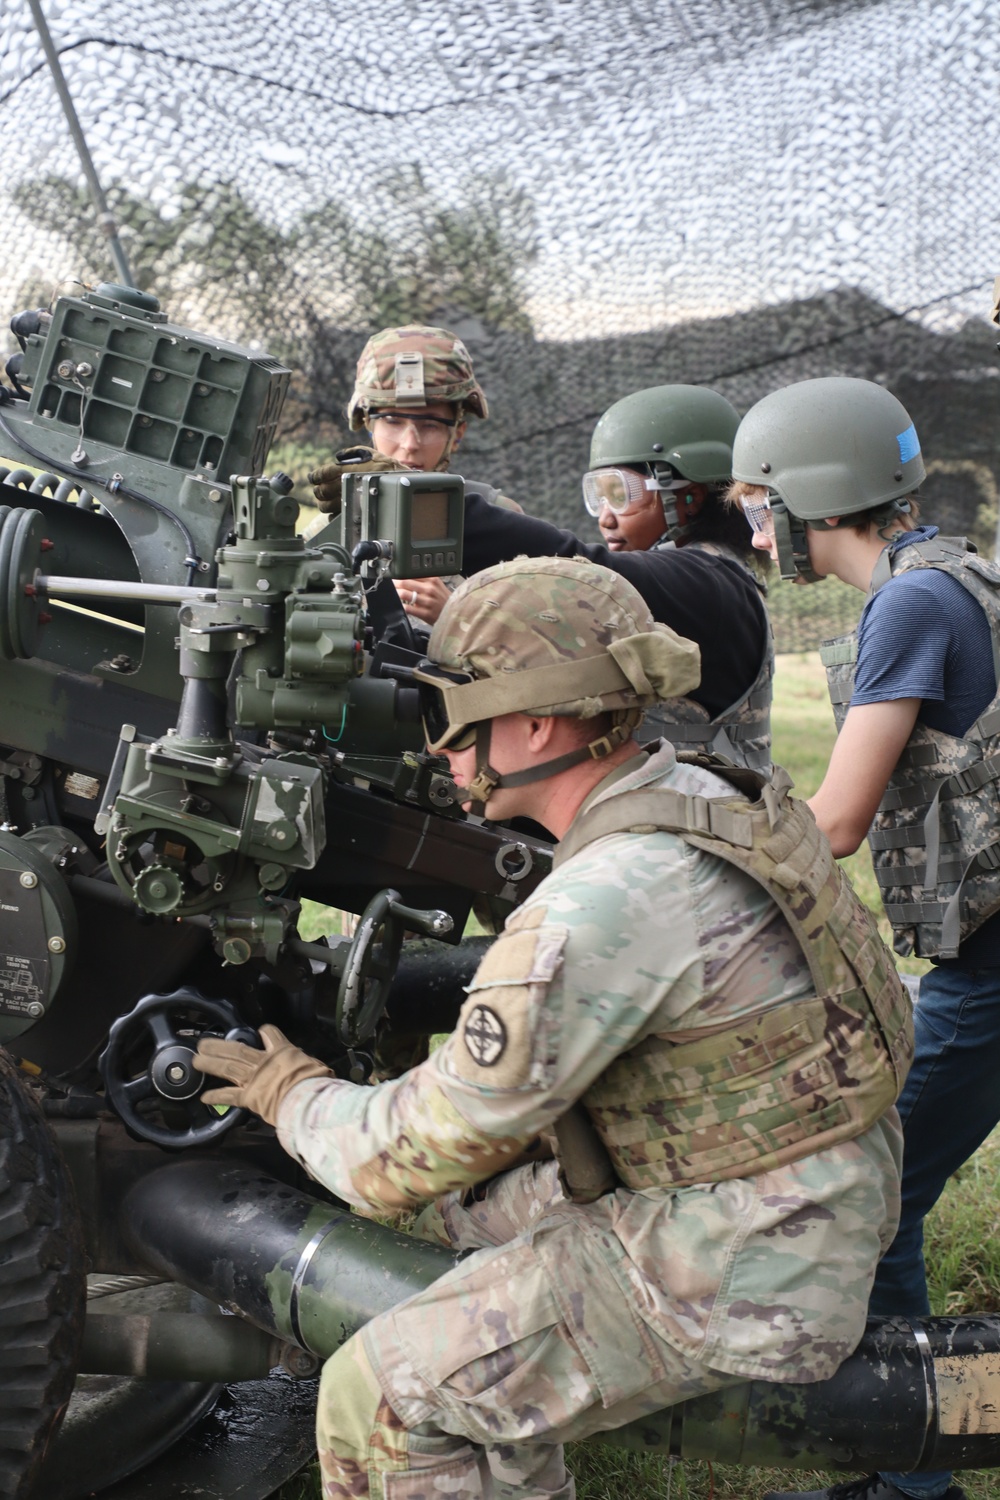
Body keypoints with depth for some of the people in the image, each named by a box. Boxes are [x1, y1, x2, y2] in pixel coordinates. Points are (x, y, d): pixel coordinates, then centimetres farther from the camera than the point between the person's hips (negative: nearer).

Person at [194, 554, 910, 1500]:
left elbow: (418, 1156, -19)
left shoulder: (602, 907, -28)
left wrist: (293, 1095, -1)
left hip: (736, 1280, -9)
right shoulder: (701, 800, 1)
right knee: (459, 1215, 20)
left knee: (381, 1398, -6)